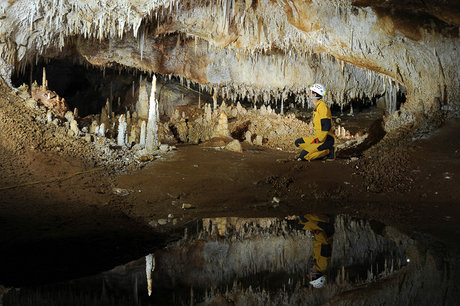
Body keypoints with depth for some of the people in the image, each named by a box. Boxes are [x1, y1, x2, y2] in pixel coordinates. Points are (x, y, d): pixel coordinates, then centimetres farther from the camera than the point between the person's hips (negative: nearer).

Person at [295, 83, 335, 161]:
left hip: (326, 140, -10)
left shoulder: (323, 106, -16)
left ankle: (329, 151, -6)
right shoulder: (317, 107, 17)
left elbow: (326, 126, -23)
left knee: (303, 156, -20)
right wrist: (316, 138, 15)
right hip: (319, 138, 10)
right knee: (298, 143, 12)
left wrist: (318, 140, -19)